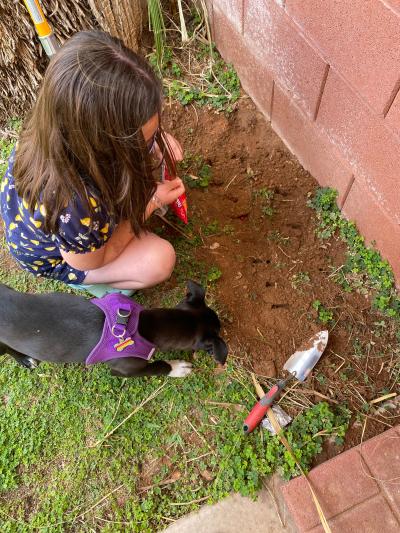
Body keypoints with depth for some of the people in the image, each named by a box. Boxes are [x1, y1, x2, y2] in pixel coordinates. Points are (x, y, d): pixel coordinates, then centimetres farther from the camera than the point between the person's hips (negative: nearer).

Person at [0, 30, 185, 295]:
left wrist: (158, 140, -21)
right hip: (52, 256, -5)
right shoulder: (75, 211, -46)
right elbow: (90, 261, -23)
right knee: (159, 260, -22)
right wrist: (151, 202, -20)